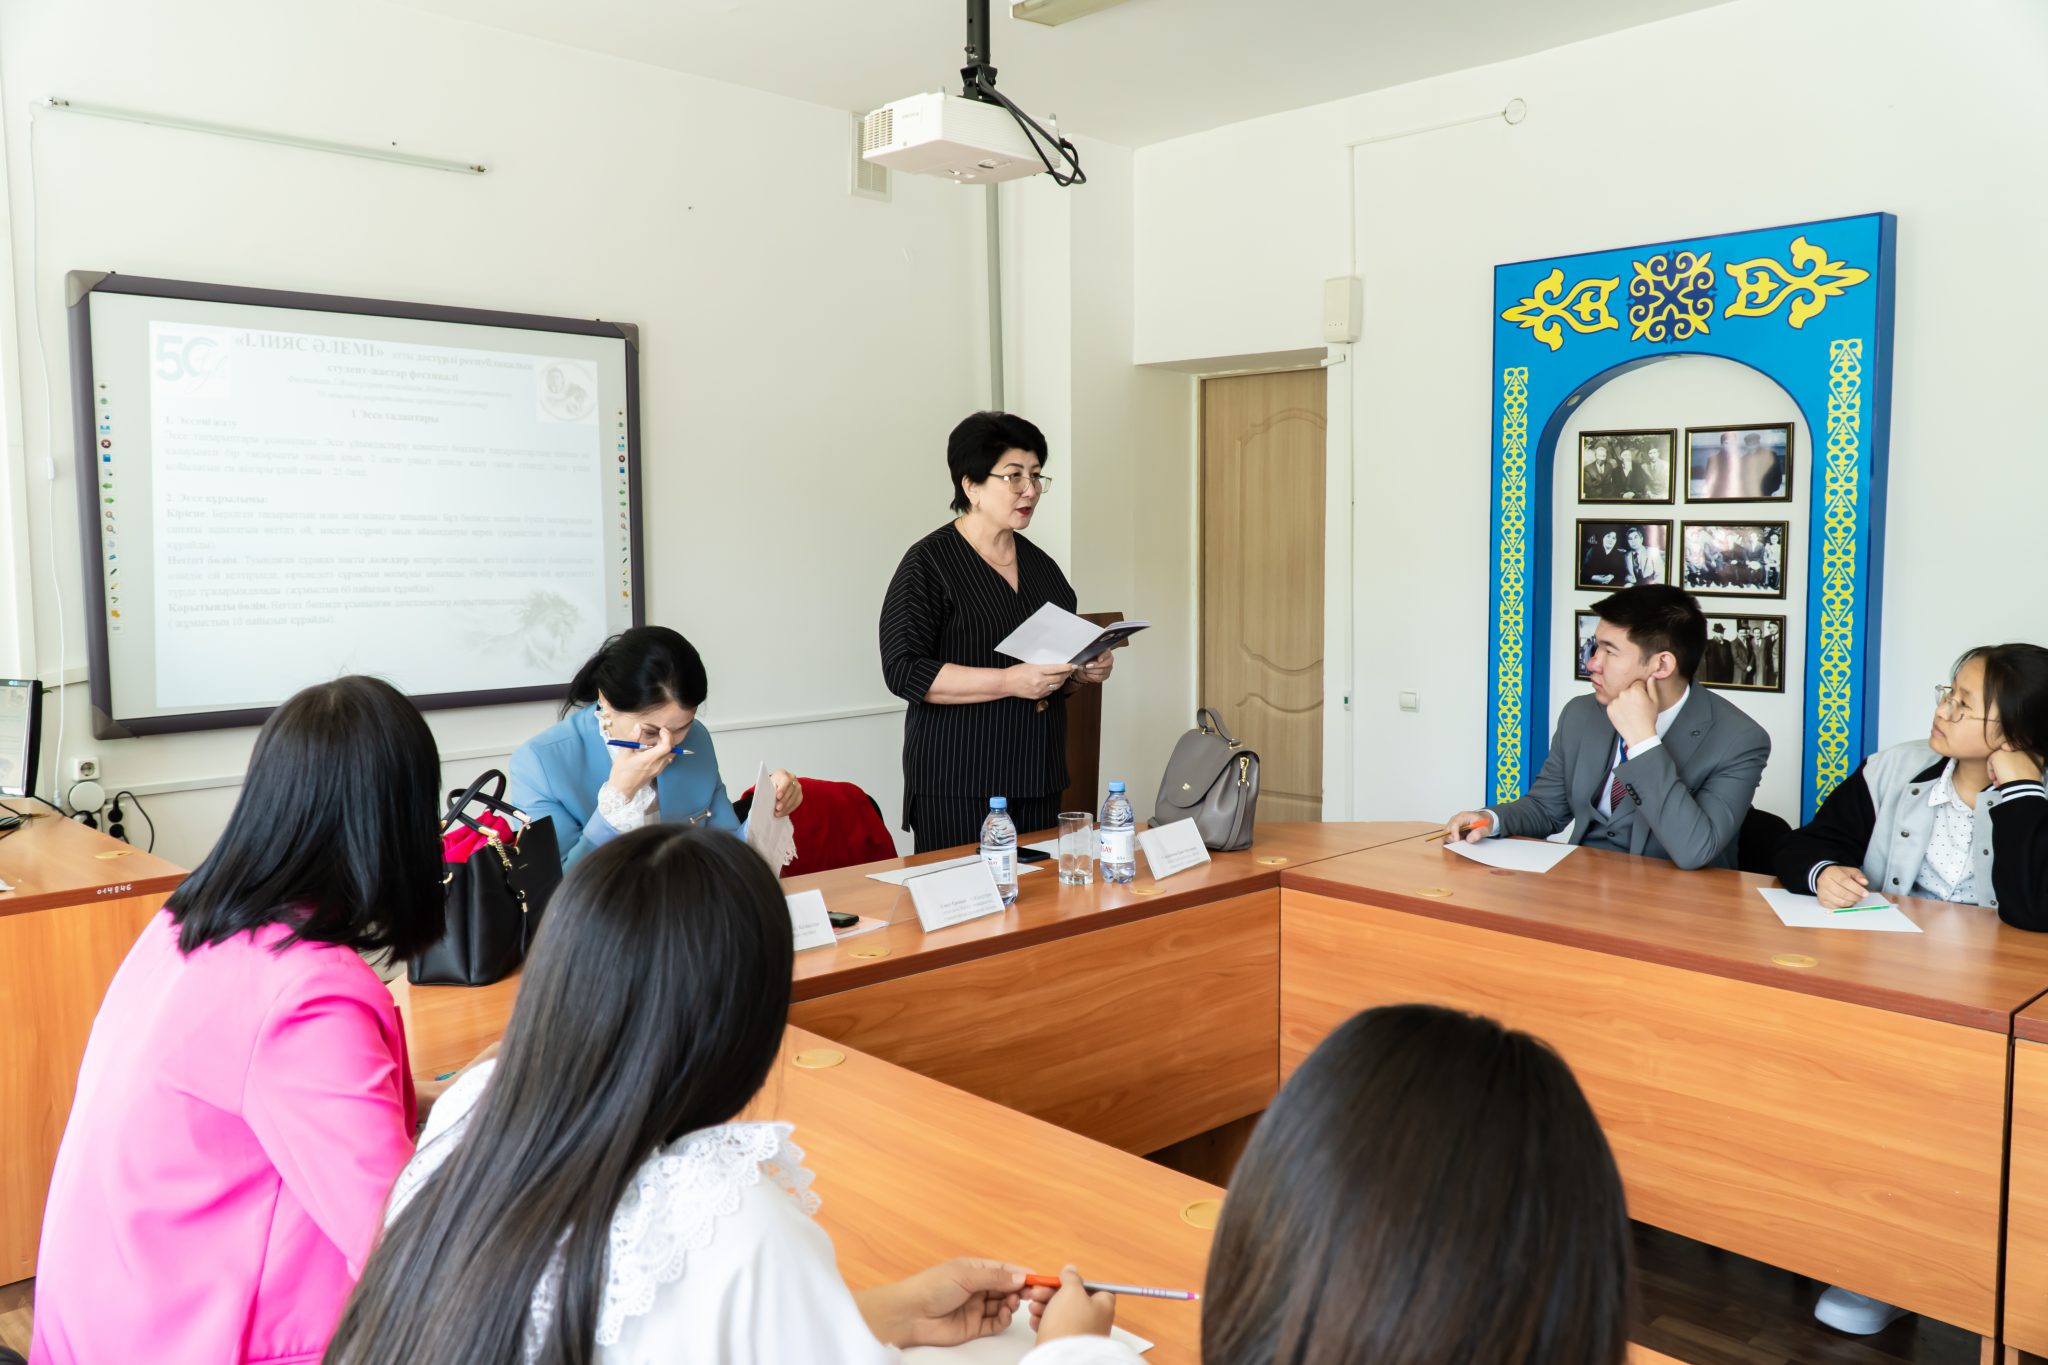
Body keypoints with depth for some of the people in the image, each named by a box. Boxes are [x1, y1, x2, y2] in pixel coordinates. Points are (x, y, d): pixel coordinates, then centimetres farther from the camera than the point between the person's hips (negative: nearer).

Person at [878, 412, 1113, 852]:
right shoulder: (928, 563, -6)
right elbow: (904, 670, -15)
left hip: (1038, 778, 6)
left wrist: (1084, 672, 1)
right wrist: (1010, 681, -21)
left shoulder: (1041, 565, 13)